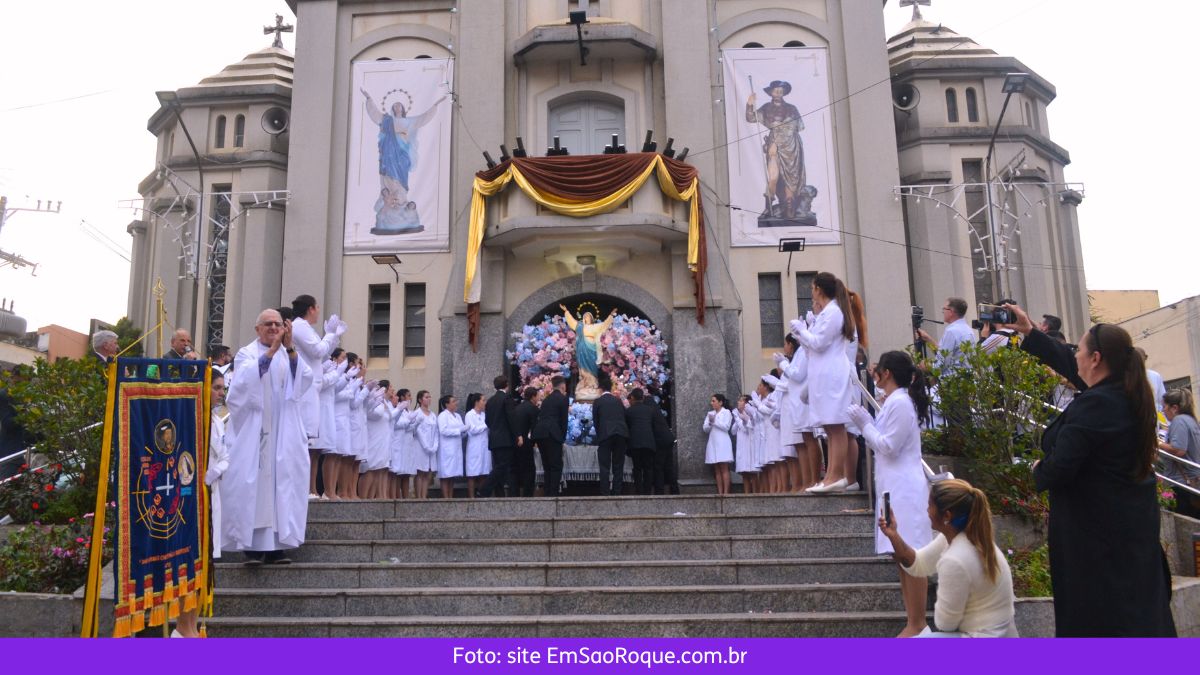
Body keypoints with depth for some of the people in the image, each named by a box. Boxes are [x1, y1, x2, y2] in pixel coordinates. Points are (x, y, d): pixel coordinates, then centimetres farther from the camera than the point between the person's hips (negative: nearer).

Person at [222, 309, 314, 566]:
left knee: (282, 482, -2)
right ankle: (252, 545, -6)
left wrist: (289, 347, -16)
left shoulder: (290, 355, 15)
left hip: (283, 432, 3)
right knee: (253, 482, -8)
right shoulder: (247, 353, 6)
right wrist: (272, 350, -24)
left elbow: (305, 378, -4)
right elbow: (247, 378, -15)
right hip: (253, 430, -3)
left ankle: (276, 544, 1)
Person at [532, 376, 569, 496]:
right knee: (556, 466, -2)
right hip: (552, 434, -7)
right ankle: (554, 493, -7)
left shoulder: (546, 399, 21)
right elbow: (564, 420, -2)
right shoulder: (563, 398, 0)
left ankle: (547, 493, 12)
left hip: (539, 433, 7)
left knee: (547, 466, 13)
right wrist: (563, 437, 10)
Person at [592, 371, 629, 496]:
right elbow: (624, 418, 17)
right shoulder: (618, 401, 14)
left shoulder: (598, 402, 5)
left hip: (605, 435, -3)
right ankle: (616, 493, 6)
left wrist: (599, 436, 20)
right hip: (622, 434, 3)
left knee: (604, 467, 0)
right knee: (618, 466, 8)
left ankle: (605, 493, -5)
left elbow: (596, 421, 8)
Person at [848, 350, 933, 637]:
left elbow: (889, 446, -16)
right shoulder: (895, 401, 18)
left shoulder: (899, 402, -13)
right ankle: (914, 622, 16)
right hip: (896, 488, 11)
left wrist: (865, 423, -8)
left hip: (904, 490, -11)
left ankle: (917, 625, -3)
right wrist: (866, 423, 12)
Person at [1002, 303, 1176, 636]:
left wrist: (1038, 470, -3)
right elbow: (1069, 365, 17)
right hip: (1135, 525, 9)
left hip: (1094, 533, -9)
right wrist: (1029, 333, 24)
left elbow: (1057, 469, -26)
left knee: (1096, 618, 2)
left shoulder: (1094, 405, -25)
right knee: (1140, 611, 19)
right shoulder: (1129, 393, 3)